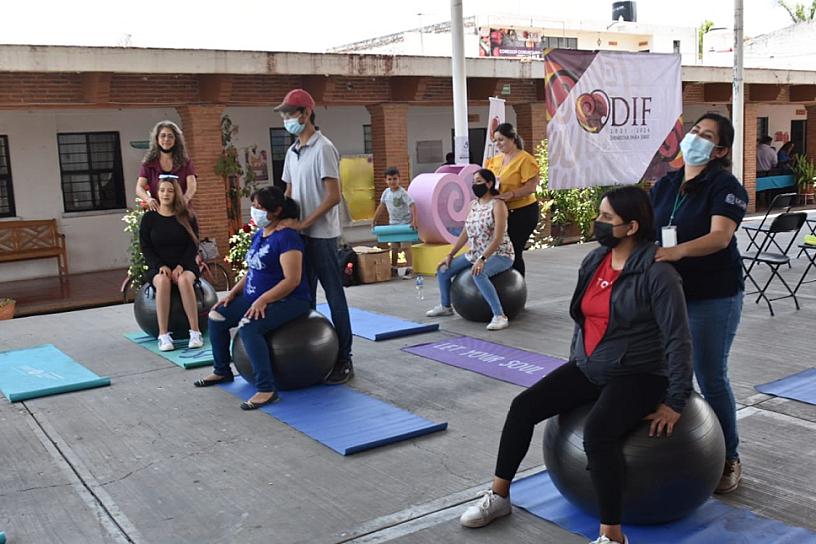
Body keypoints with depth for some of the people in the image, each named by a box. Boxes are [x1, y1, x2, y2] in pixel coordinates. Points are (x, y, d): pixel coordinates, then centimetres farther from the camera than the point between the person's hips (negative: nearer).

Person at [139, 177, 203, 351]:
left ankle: (195, 332, -35)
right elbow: (146, 248, 3)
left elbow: (193, 245, 1)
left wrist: (181, 266, -14)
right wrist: (160, 266, -13)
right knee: (163, 282, -35)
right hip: (159, 267, 0)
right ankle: (163, 335, -35)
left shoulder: (187, 217, 6)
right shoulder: (149, 218, 6)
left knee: (184, 280, -35)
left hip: (185, 265, 0)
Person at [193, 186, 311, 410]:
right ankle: (222, 371, 21)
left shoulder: (286, 237, -18)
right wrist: (233, 292, 6)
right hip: (257, 298, 10)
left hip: (288, 300, -9)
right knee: (216, 317, 2)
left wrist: (262, 300, -29)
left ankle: (266, 389, -26)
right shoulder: (259, 234, 10)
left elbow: (292, 279, -25)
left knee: (248, 327, -32)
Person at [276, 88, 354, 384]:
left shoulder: (323, 148, -11)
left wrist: (305, 222, -18)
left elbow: (333, 196, -17)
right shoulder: (292, 152, 13)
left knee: (334, 297, -2)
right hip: (300, 235, 8)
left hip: (321, 235, -8)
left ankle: (343, 360, 5)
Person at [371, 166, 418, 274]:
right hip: (393, 224, 6)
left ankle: (409, 269, -8)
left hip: (405, 223, -6)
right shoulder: (386, 192, 3)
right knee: (394, 248, 11)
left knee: (406, 247, -9)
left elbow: (412, 206, -23)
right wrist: (374, 220, 13)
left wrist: (414, 220, -33)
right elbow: (381, 206, 14)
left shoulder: (402, 193, -17)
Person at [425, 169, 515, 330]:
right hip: (475, 253, 8)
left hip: (499, 255, -8)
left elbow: (498, 238, -23)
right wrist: (449, 255, 4)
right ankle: (445, 306, 25)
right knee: (443, 270, 1)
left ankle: (500, 316, -34)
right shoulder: (474, 204, 8)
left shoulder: (498, 205, -15)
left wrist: (482, 259, -32)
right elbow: (465, 234, 11)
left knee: (478, 274, -38)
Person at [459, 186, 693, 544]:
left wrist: (675, 403, -16)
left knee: (597, 432, -34)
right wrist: (576, 364, 21)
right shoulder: (594, 261, 3)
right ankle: (498, 496, 8)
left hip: (637, 376, -7)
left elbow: (678, 341, -17)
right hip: (588, 368, 7)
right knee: (523, 407, -7)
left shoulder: (657, 273, -19)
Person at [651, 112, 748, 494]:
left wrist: (678, 251, -41)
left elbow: (720, 236, -25)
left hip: (713, 297, -5)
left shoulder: (724, 186, -10)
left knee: (711, 378, 2)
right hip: (666, 291, 5)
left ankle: (729, 459, 20)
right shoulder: (665, 184, 10)